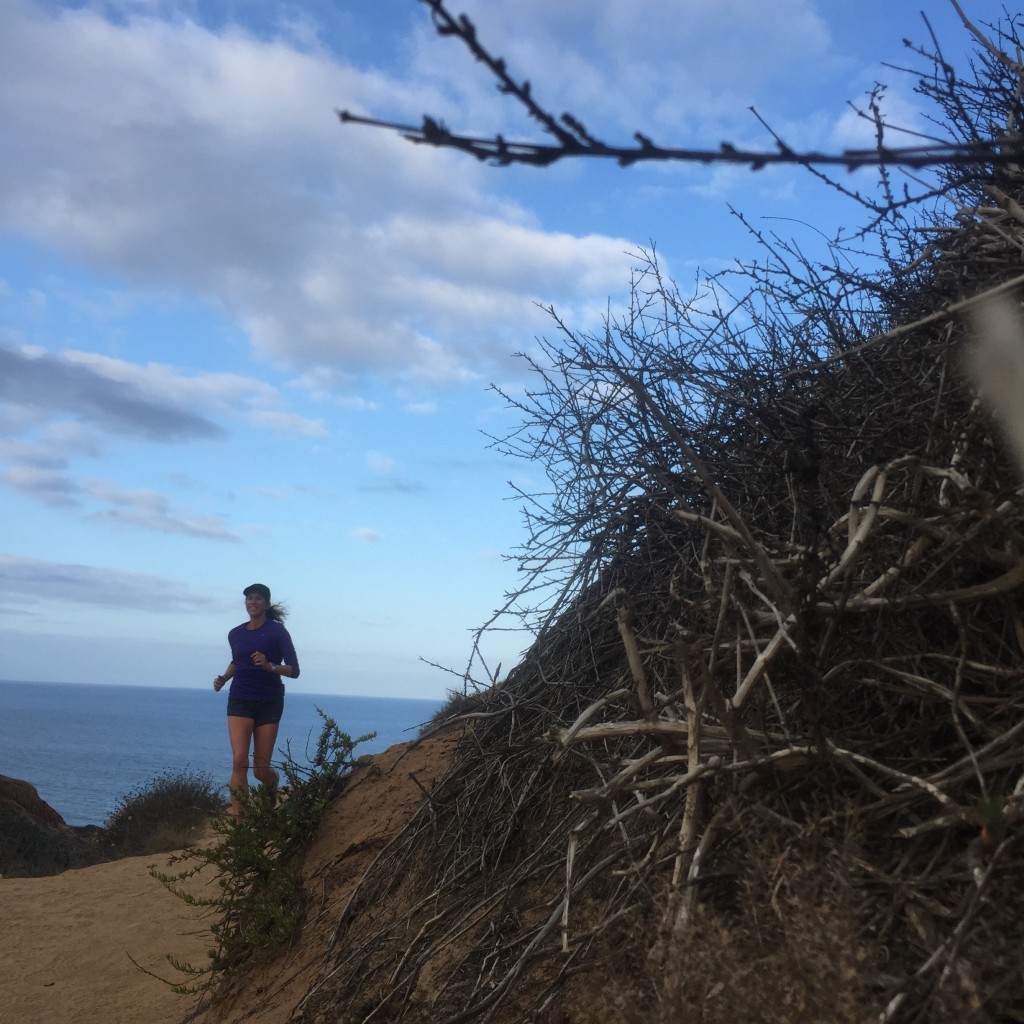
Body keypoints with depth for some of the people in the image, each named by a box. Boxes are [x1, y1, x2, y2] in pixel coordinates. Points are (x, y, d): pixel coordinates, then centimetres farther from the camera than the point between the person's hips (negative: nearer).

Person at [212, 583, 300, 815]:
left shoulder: (277, 631, -6)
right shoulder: (235, 635, 7)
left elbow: (294, 670, -8)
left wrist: (270, 666, -26)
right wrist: (223, 678, 8)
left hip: (269, 703, -2)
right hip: (240, 702, 2)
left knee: (261, 770, 2)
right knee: (239, 761, -18)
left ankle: (273, 781, 40)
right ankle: (237, 818, -16)